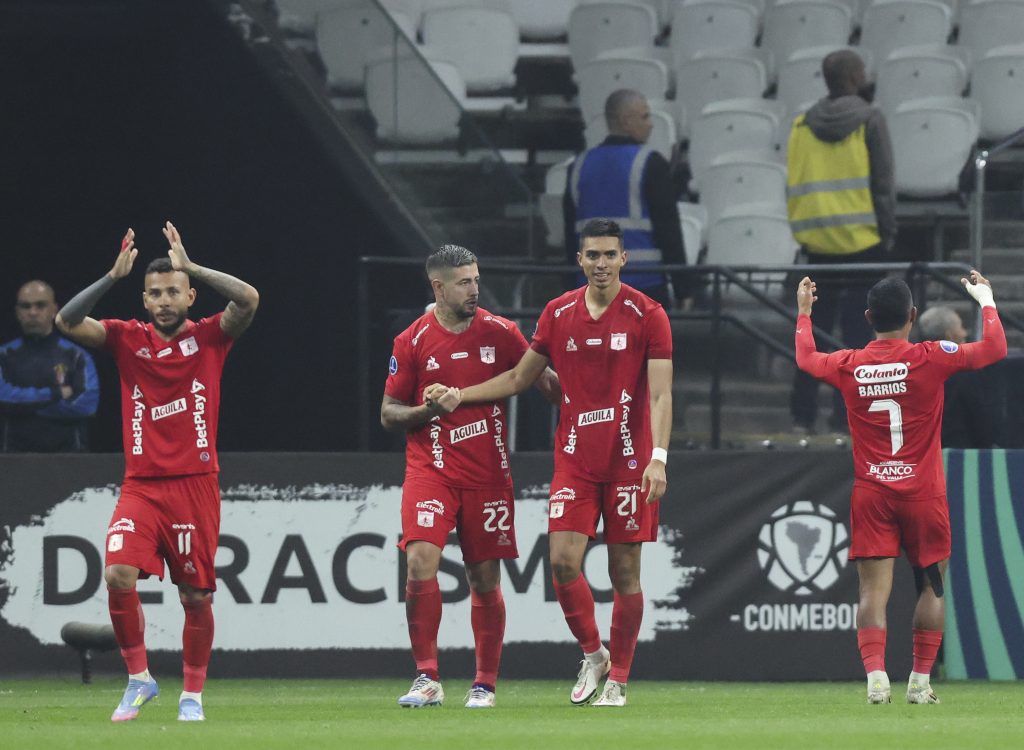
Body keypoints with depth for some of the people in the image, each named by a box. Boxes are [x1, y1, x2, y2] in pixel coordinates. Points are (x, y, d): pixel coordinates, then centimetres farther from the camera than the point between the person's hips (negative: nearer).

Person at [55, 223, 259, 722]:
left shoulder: (208, 338, 3)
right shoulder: (127, 339, 7)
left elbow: (248, 301, -14)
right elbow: (68, 321, -5)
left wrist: (190, 266, -12)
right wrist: (115, 275, -12)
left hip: (195, 485, -1)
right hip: (141, 487, 1)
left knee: (196, 597, 3)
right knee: (118, 573, -19)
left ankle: (193, 695, 20)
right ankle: (138, 678, -2)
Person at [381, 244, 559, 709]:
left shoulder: (499, 333, 2)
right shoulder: (412, 342, 0)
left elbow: (545, 382, 11)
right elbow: (388, 414, 5)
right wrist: (428, 410, -14)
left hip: (488, 474, 1)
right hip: (431, 470, -1)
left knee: (486, 581, 4)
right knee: (421, 562, -19)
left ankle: (485, 684, 15)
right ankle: (428, 678, -12)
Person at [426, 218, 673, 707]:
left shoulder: (647, 315, -4)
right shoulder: (558, 314, 6)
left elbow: (661, 395, -8)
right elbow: (520, 378, 18)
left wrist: (658, 458, -19)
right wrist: (459, 396, 10)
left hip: (629, 460, -3)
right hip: (575, 459, 3)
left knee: (624, 571, 0)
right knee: (563, 560, -10)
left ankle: (617, 680, 10)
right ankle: (592, 654, 12)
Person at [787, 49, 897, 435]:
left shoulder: (803, 125, 7)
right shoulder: (869, 121, -5)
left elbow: (793, 185, 9)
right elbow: (882, 182, -7)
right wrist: (887, 233, -2)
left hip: (818, 243, 4)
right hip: (862, 241, -4)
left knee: (814, 330, 11)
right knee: (857, 331, -1)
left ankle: (802, 416, 9)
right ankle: (844, 419, -5)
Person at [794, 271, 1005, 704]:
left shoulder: (848, 367, -1)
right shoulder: (930, 359, -9)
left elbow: (805, 358, 21)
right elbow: (995, 348, 0)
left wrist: (804, 313, 36)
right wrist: (986, 301, 15)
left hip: (870, 494, 1)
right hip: (923, 492, -1)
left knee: (874, 588, -2)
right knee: (931, 586, 11)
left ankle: (875, 673, -19)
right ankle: (920, 680, 7)